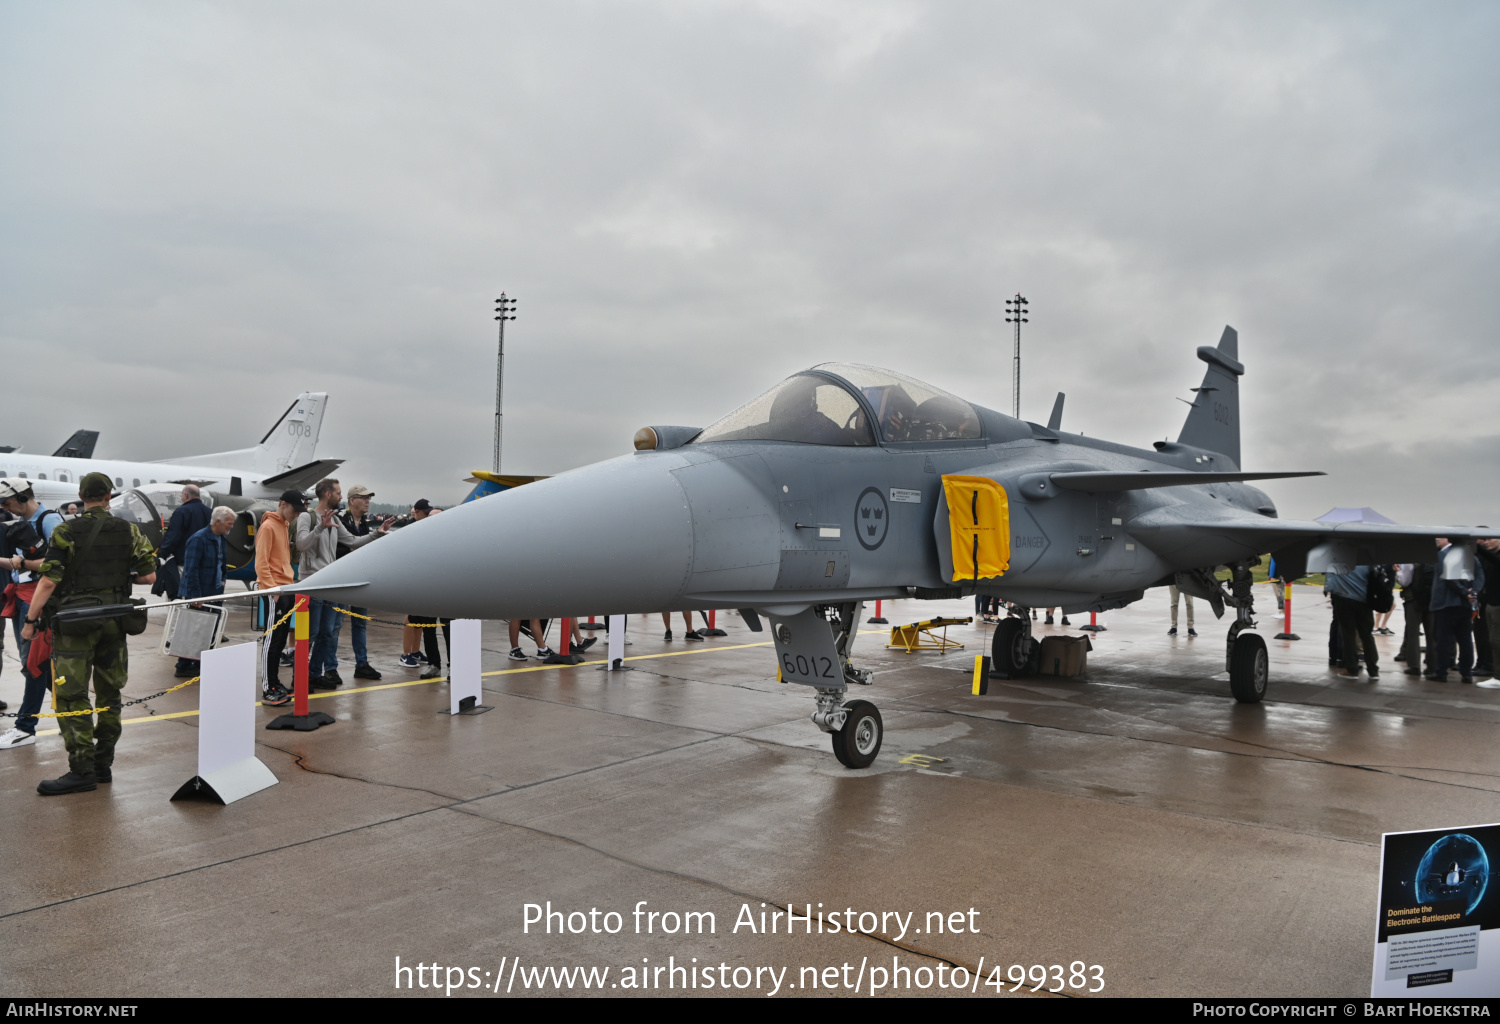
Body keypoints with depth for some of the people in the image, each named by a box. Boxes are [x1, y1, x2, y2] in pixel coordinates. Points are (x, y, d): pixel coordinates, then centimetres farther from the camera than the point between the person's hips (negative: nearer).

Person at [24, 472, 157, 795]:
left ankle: (82, 770, -4)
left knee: (72, 696, -2)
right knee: (109, 695, 12)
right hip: (114, 622, 4)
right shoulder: (129, 531, 3)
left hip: (74, 623, -4)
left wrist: (31, 620, -3)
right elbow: (149, 576, 4)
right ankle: (103, 765, 19)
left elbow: (48, 581, -11)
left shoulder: (66, 532, -6)